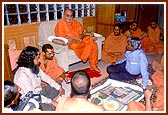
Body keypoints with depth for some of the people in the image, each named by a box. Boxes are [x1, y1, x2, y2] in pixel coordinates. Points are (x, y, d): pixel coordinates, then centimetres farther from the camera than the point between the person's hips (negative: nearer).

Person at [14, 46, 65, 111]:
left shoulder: (35, 67, -6)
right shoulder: (22, 75, -30)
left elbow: (46, 78, 6)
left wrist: (59, 87, 2)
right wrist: (51, 101, -26)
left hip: (39, 91, 8)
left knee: (61, 91, 12)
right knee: (51, 108, -26)